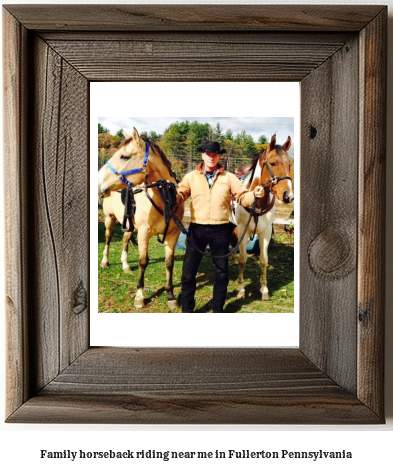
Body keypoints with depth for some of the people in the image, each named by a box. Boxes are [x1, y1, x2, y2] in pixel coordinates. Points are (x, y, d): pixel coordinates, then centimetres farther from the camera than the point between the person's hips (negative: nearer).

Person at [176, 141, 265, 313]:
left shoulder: (229, 178, 5)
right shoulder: (191, 177, 6)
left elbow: (243, 197, 3)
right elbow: (180, 196, 2)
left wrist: (255, 194, -17)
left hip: (220, 230, 0)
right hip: (197, 228, 0)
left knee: (221, 272, 10)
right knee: (188, 272, 3)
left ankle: (218, 310, 27)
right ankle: (187, 310, 19)